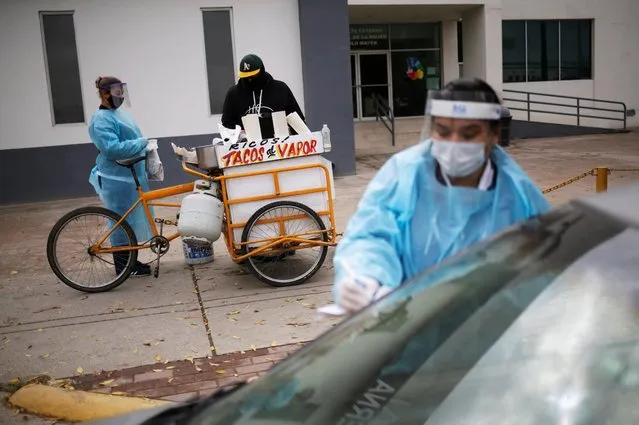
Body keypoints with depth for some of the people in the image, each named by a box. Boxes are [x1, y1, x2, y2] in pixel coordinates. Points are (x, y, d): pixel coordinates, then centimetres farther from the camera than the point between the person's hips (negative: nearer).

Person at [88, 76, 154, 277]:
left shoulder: (118, 113, 15)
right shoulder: (101, 119, -15)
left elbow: (131, 140, 23)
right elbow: (112, 148, -26)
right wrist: (140, 143, -19)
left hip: (130, 175, 10)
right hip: (117, 179, -10)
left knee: (130, 220, 15)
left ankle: (129, 261, 26)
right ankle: (123, 266, 9)